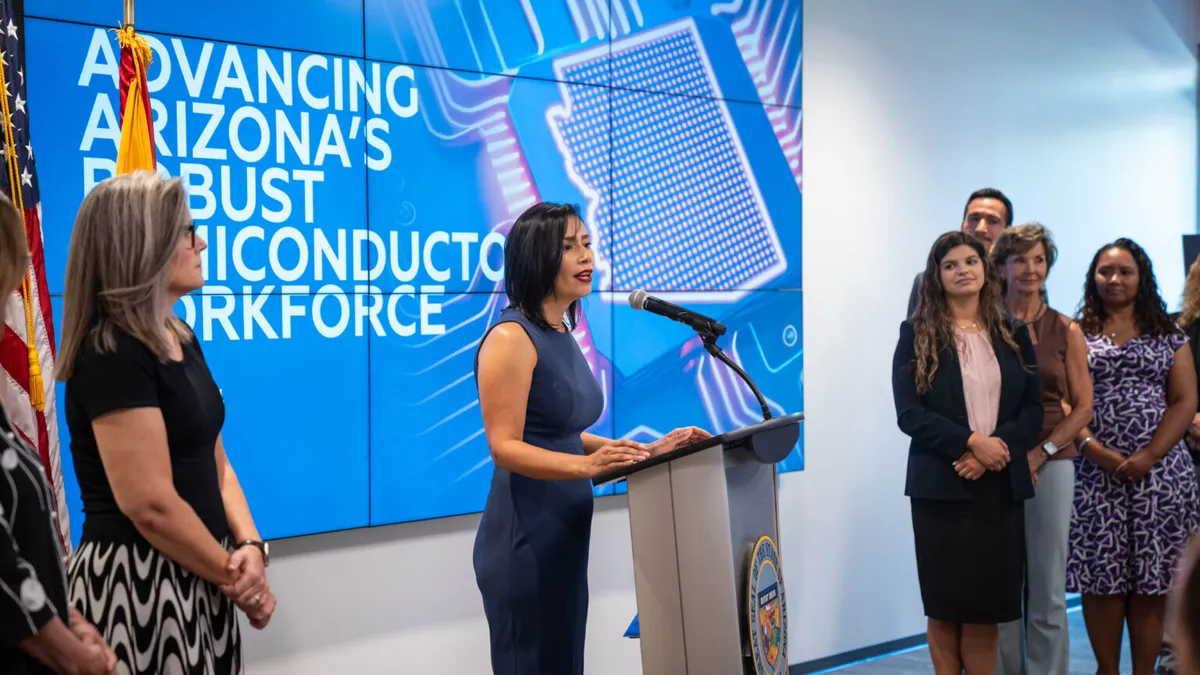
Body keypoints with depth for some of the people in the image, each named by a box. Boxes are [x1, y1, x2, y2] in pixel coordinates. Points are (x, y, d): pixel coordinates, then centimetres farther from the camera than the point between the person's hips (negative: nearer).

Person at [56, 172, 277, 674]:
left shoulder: (180, 340, 10)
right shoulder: (112, 357, -18)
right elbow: (151, 505, -22)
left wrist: (249, 548, -4)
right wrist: (234, 576, -11)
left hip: (195, 575, 9)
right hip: (138, 581, -9)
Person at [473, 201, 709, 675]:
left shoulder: (562, 335, 13)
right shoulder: (511, 337, -15)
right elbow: (505, 447, -20)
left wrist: (647, 451, 7)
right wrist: (587, 465, -34)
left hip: (565, 534, 9)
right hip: (524, 539, -9)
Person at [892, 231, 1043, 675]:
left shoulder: (1014, 334, 10)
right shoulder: (917, 334, 1)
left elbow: (1033, 410, 4)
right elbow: (909, 413, -7)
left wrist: (996, 449, -13)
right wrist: (970, 442, -17)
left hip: (1000, 486, 2)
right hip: (941, 486, -2)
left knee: (986, 608, 4)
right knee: (945, 608, 4)